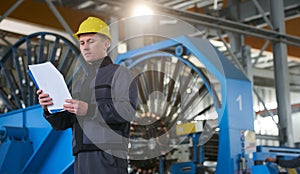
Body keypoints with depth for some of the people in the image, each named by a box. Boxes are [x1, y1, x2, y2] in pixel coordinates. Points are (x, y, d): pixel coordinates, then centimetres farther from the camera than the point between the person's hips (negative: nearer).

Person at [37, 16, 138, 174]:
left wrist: (89, 109, -21)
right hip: (82, 159, 7)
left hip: (108, 156, -7)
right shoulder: (79, 83, 27)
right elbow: (62, 123, 19)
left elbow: (128, 110, -12)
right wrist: (48, 108, -3)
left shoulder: (120, 74, 5)